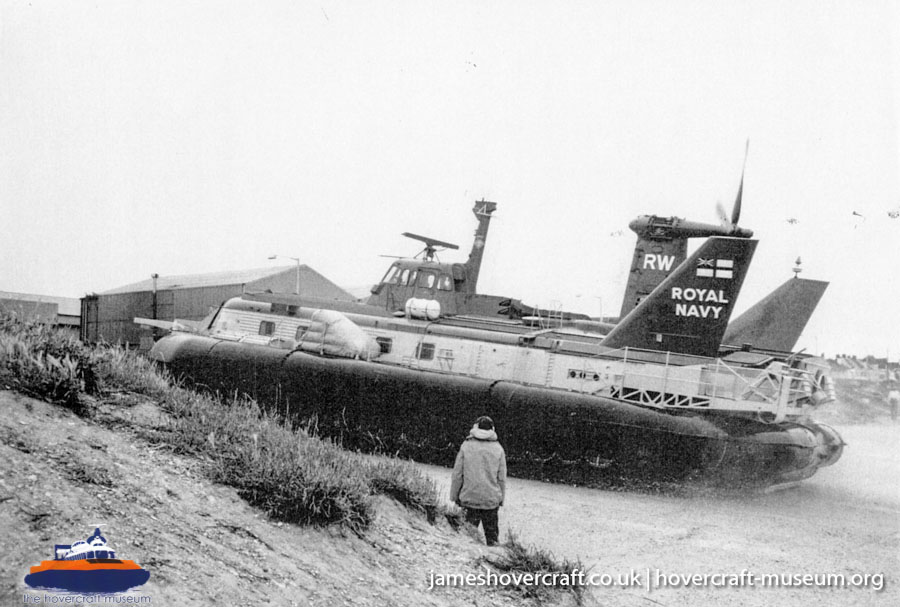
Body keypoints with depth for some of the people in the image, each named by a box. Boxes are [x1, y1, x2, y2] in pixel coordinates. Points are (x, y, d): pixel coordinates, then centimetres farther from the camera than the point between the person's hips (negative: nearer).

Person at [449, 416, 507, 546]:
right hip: (491, 499, 1)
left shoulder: (466, 446, -5)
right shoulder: (498, 449, -1)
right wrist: (501, 498, 14)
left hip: (470, 498, -1)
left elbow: (457, 474, -2)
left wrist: (454, 496, 8)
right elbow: (501, 478, 3)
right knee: (491, 532, 11)